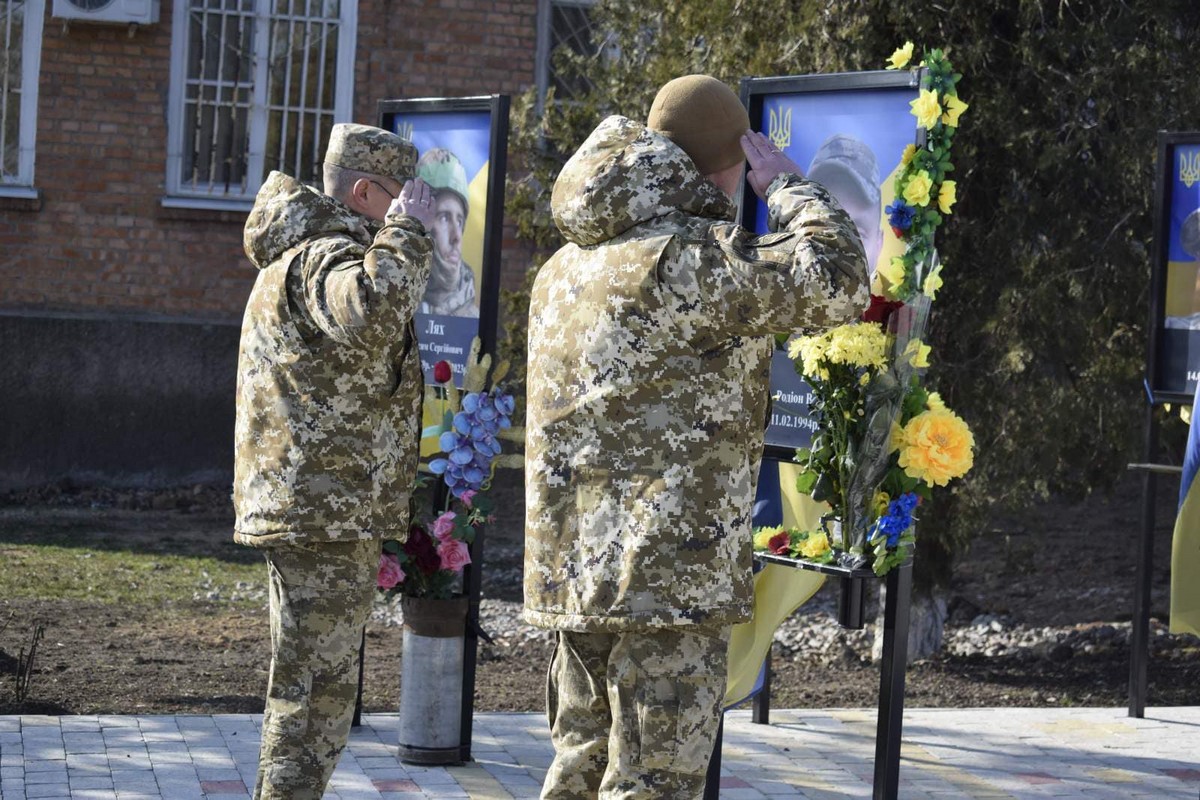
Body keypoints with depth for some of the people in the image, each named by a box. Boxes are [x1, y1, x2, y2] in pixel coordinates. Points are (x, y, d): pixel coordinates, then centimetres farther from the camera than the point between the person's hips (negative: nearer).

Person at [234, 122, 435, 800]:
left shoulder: (304, 249, 20)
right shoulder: (326, 255, -15)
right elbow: (372, 309, -39)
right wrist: (408, 229, -26)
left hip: (304, 506, 11)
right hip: (328, 509, -11)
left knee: (313, 688, 19)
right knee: (317, 692, -7)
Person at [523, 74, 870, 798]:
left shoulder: (565, 269, 14)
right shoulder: (689, 259, -15)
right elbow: (837, 283, -16)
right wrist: (787, 185, 0)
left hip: (575, 568, 9)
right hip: (670, 572, -9)